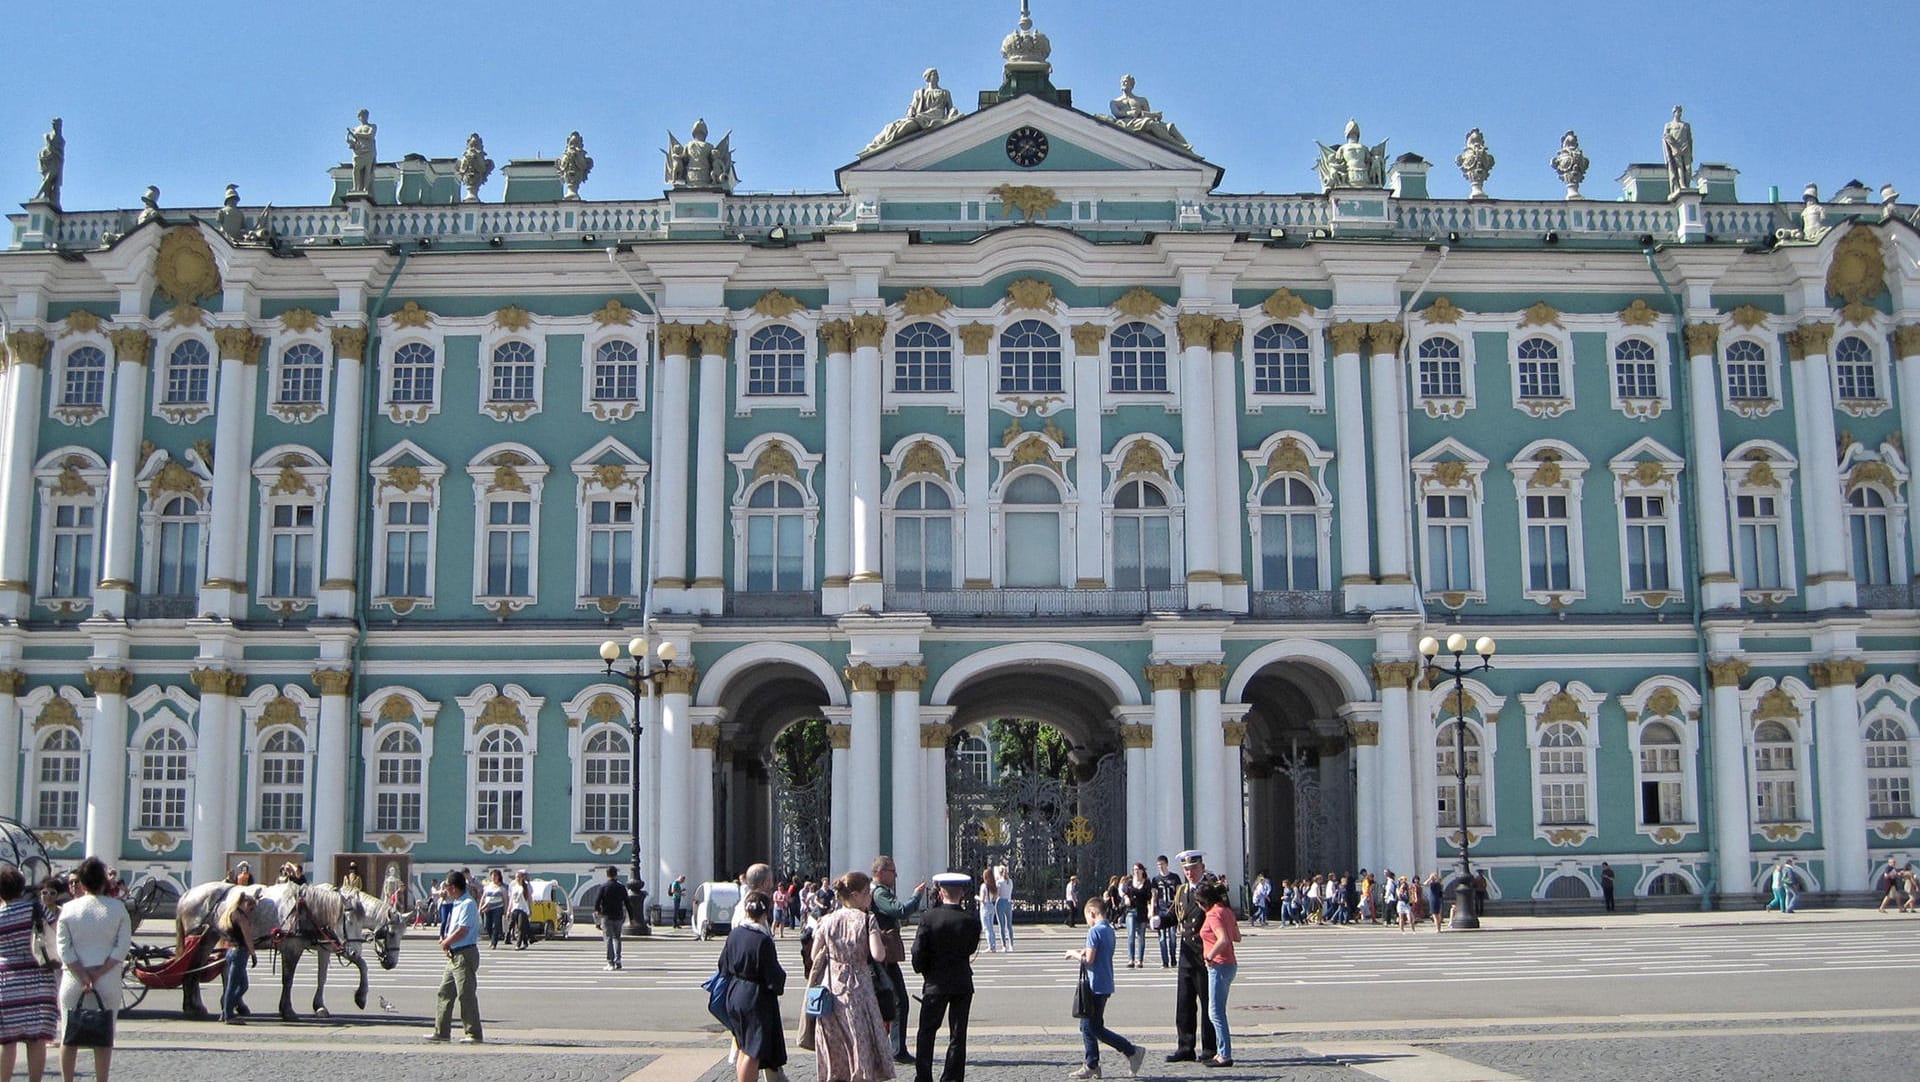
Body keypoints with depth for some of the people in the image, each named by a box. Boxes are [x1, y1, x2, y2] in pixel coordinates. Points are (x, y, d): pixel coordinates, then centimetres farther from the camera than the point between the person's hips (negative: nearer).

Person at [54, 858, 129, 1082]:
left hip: (73, 979, 0)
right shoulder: (117, 908, -2)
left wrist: (82, 976, -7)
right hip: (108, 980, 0)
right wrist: (99, 972, -7)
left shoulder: (69, 908, -2)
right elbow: (123, 946, -6)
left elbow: (64, 948, -6)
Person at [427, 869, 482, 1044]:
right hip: (454, 955, 10)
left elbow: (462, 931, -21)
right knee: (445, 992, 12)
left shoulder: (467, 904, -16)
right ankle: (441, 1031, 19)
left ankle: (473, 1034, 1)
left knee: (466, 994, -5)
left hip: (465, 954, -10)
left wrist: (446, 942, -8)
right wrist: (445, 939, 3)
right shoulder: (456, 904, 14)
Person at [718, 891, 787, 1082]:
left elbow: (724, 965, 9)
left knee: (744, 1047, 19)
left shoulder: (734, 934, -1)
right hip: (756, 998, -7)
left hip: (734, 995, 7)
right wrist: (779, 985, 4)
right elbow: (773, 974, -15)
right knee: (754, 1051, 1)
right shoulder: (763, 940, -21)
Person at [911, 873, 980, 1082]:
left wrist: (923, 971, 6)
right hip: (963, 984, 1)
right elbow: (972, 949, 3)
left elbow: (918, 951, -10)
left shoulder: (929, 918, -11)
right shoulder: (970, 922, -9)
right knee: (958, 1035, 9)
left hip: (935, 984, -1)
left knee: (927, 1032, 9)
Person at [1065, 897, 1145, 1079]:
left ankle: (1132, 1051, -2)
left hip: (1095, 986, -9)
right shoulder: (1109, 930, 12)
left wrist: (1074, 954, -4)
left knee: (1095, 1028, -3)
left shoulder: (1094, 931, -16)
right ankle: (1091, 1066, 16)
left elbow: (1089, 959, -20)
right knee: (1087, 1026, 14)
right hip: (1105, 984, 10)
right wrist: (1083, 952, 12)